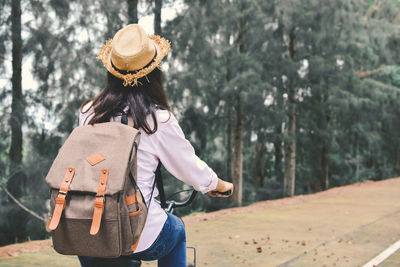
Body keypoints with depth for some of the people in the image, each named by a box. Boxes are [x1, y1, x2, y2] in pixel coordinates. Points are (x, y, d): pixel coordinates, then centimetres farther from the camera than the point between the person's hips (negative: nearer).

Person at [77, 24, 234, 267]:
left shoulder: (88, 112, -1)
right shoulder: (159, 120, -12)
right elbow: (194, 173, -1)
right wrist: (221, 185, 22)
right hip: (141, 239, -3)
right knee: (176, 228, 30)